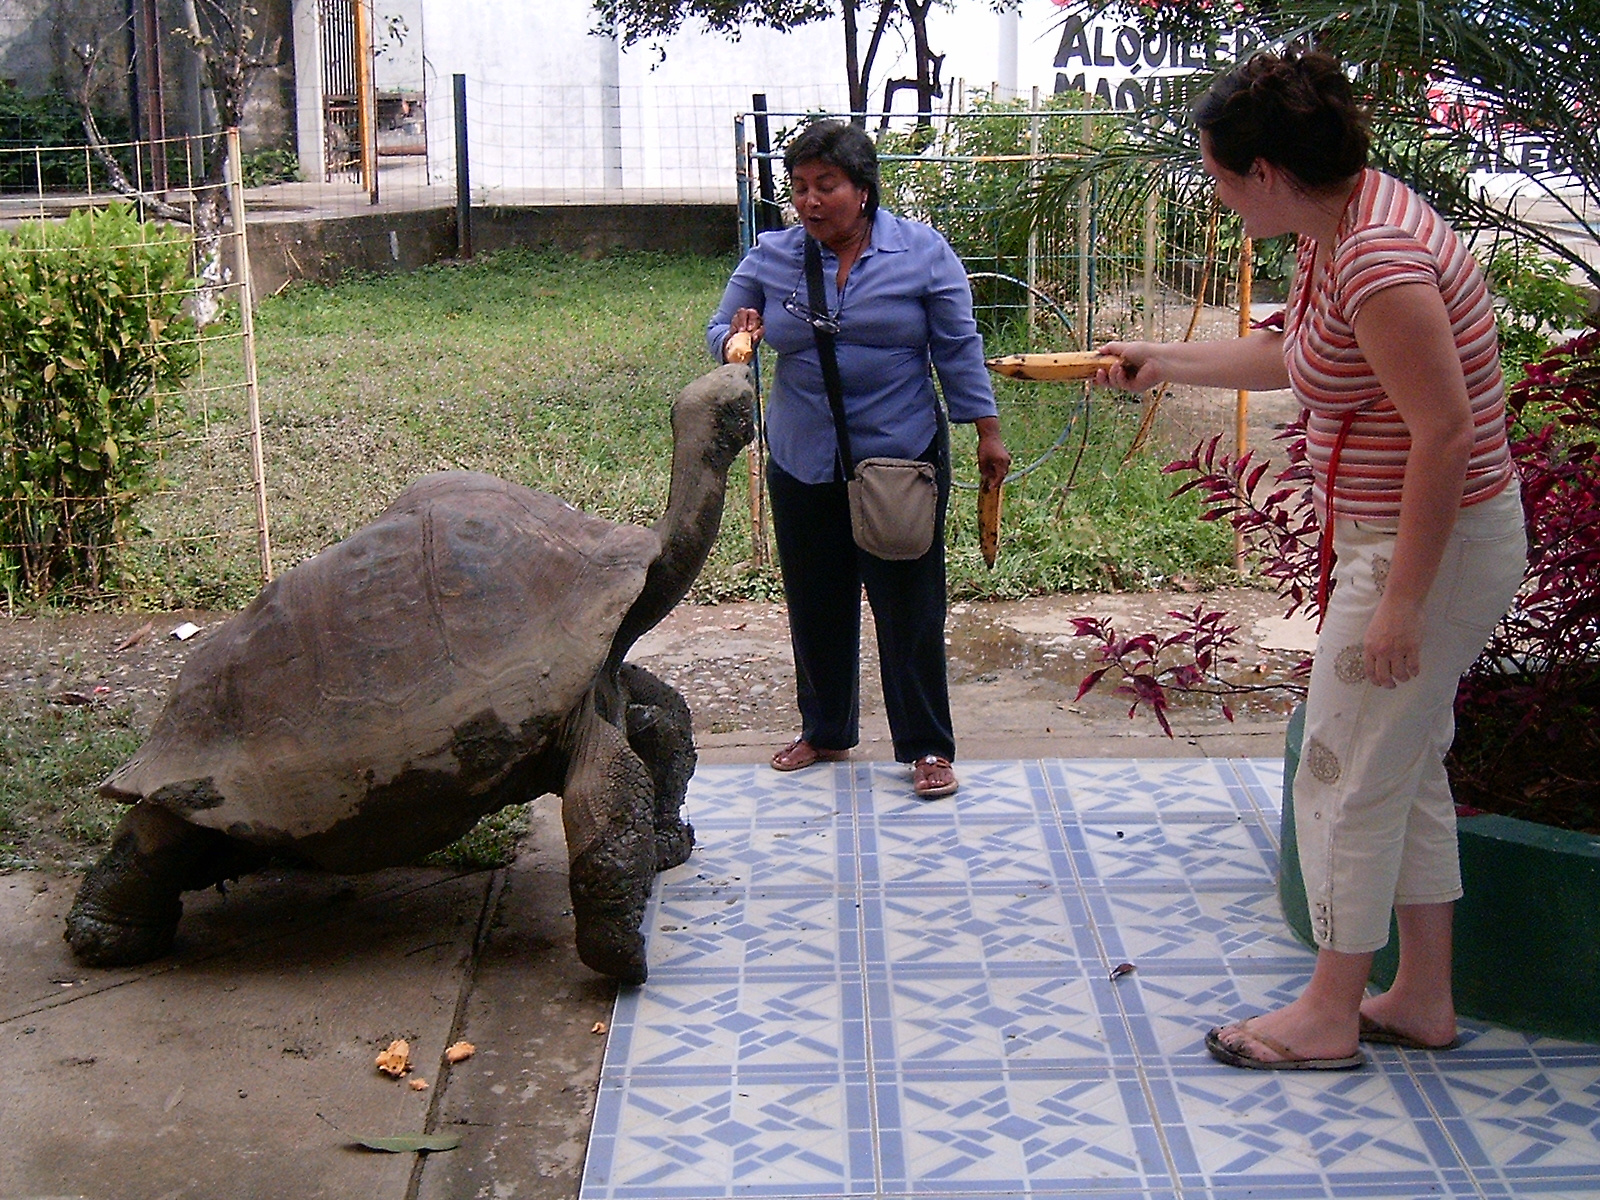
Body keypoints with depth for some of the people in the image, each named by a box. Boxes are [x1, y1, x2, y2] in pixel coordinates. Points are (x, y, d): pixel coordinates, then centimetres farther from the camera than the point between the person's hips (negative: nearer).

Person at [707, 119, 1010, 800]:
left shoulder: (922, 252, -3)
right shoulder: (769, 258, 2)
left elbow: (959, 349, 1)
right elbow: (720, 332, 9)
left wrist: (988, 432, 0)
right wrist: (737, 340, -15)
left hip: (902, 461, -3)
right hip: (802, 465, 3)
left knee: (909, 608, 1)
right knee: (816, 607, 14)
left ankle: (927, 747, 13)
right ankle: (825, 733, 31)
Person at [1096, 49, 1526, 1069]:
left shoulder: (1379, 259, -26)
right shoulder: (1338, 227, 6)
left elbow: (1445, 432, -28)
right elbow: (1286, 355, 24)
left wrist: (1402, 600, -25)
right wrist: (1162, 362, 32)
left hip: (1432, 551, -10)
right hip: (1400, 537, 10)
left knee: (1347, 780, 2)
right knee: (1410, 772, 18)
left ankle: (1330, 1016, 17)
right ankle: (1424, 1000, 30)